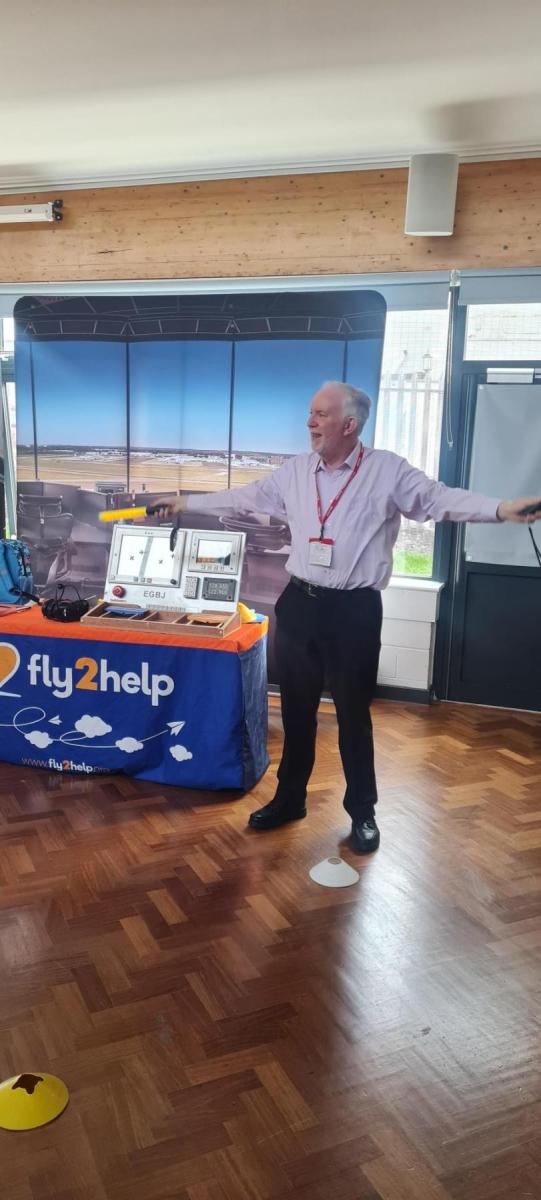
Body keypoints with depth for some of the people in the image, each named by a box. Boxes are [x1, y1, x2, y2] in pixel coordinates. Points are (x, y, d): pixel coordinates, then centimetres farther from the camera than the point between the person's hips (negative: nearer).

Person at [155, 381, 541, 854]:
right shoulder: (294, 470, 7)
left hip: (354, 609, -4)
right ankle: (290, 798, 33)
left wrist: (502, 508, -28)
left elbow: (439, 499, -13)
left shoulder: (387, 470, -6)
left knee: (353, 713, 7)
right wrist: (186, 502, 21)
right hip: (299, 603, 4)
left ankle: (362, 812, 25)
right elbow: (246, 497, 17)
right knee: (296, 709, 15)